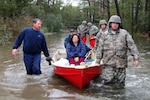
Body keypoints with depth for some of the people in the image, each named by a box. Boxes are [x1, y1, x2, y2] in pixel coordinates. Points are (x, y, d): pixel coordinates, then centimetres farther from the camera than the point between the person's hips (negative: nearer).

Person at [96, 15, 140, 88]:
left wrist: (136, 58, -6)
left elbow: (132, 46, 2)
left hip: (121, 63, 0)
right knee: (106, 81, -13)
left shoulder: (124, 33, 6)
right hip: (108, 63, 0)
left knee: (119, 85, 4)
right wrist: (97, 61, 6)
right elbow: (100, 49, 8)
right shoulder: (105, 35, 7)